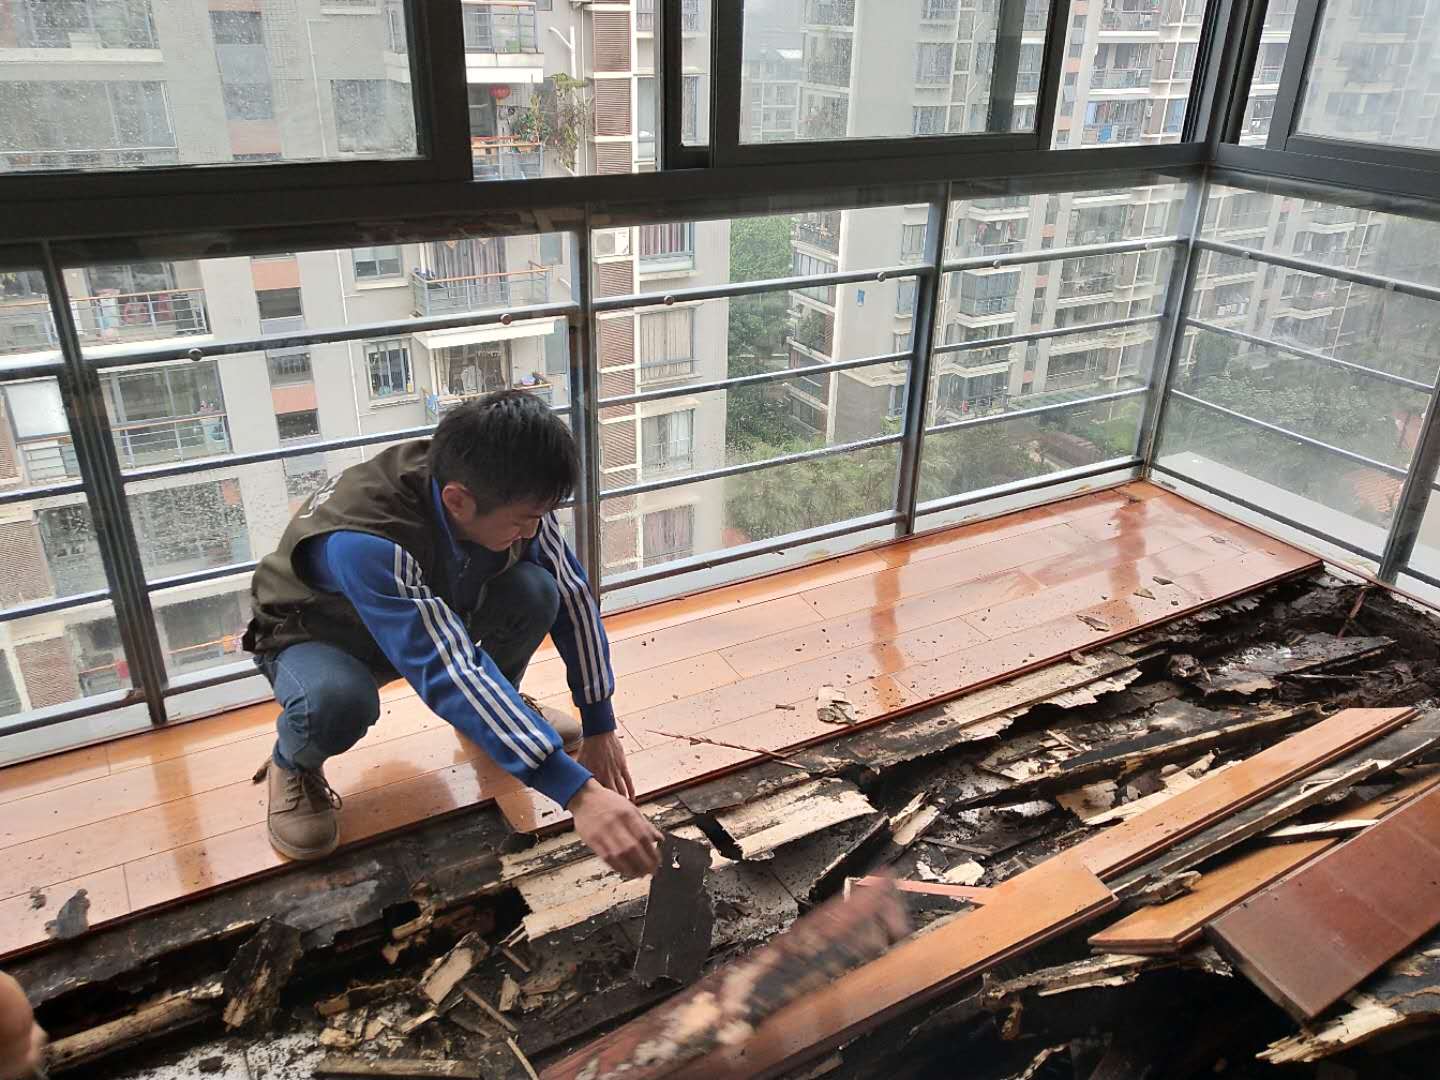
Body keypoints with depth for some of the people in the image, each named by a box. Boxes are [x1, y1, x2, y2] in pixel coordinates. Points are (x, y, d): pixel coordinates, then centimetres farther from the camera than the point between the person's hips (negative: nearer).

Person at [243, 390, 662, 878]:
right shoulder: (362, 541, -43)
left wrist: (600, 728, -16)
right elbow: (448, 672, -49)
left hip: (434, 614, 5)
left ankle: (493, 709, 7)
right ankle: (292, 765, -2)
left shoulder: (506, 494, -26)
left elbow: (571, 593, -15)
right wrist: (579, 793, -53)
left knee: (536, 591, -24)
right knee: (337, 701, -40)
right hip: (315, 637, -4)